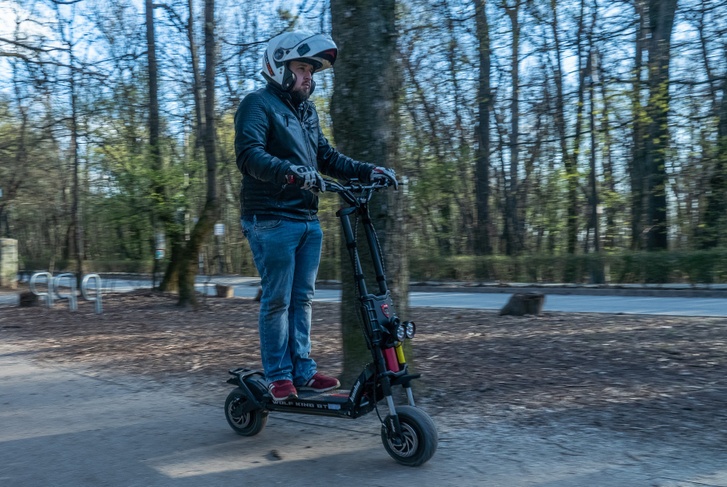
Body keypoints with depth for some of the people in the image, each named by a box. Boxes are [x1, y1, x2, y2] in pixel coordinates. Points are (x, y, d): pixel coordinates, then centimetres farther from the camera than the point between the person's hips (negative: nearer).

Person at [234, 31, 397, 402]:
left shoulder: (307, 112, 23)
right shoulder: (258, 104, -4)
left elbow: (327, 157, 22)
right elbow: (249, 154, -20)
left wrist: (368, 171, 8)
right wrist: (290, 172, -35)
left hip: (308, 219, 8)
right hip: (272, 218, -8)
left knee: (302, 298, 10)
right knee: (277, 299, -3)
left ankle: (302, 370, 18)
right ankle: (278, 375, 8)